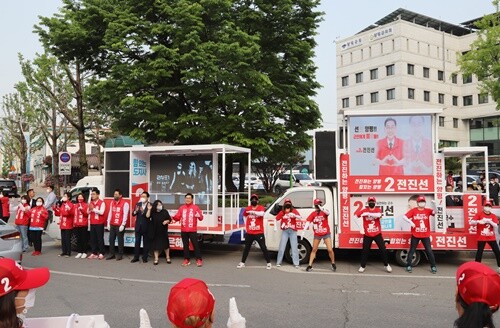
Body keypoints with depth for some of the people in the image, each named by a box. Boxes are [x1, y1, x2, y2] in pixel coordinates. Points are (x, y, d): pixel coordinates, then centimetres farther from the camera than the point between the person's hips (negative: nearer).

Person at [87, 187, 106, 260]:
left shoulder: (102, 203, -7)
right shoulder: (91, 203, 13)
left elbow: (101, 212, -17)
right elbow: (88, 212, 14)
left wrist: (93, 209, -18)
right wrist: (90, 210, -7)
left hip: (99, 223, -6)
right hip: (92, 223, 6)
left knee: (100, 238, -3)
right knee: (93, 239, 7)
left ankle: (101, 253, 2)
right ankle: (94, 253, 14)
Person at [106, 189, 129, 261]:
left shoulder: (125, 203, -10)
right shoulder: (112, 202, 11)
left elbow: (125, 215, -13)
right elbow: (110, 213, 13)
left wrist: (122, 225, -17)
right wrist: (108, 223, 8)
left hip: (120, 225, -6)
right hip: (112, 225, 6)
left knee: (120, 240, 2)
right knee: (111, 239, 8)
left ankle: (120, 255, 11)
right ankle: (111, 254, 18)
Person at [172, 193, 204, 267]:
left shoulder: (195, 207, 1)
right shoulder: (181, 208, 12)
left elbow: (201, 217, -5)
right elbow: (178, 217, 7)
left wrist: (199, 216, -28)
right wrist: (173, 217, -14)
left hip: (192, 230, -3)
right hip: (183, 230, 3)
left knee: (195, 245, -3)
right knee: (185, 245, 7)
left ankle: (199, 260, 1)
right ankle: (187, 260, 15)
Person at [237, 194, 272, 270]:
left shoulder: (261, 207, -7)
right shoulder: (247, 209, 3)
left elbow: (261, 213, -31)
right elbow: (244, 216, 22)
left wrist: (252, 211, -31)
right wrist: (246, 226, 16)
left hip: (259, 233, -3)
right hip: (249, 233, 3)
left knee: (263, 248, 0)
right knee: (246, 248, 12)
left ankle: (268, 263, 10)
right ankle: (242, 262, 21)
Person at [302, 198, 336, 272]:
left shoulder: (324, 212, -10)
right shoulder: (313, 214, -4)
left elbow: (328, 213, -35)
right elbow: (308, 222, -14)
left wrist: (322, 209, -56)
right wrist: (303, 231, -25)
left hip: (326, 234, -2)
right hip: (317, 235, 2)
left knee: (330, 250, -6)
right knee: (314, 250, 9)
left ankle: (333, 263, 19)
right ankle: (310, 265, 16)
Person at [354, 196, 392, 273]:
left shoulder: (378, 210, -4)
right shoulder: (364, 210, -3)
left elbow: (378, 215, -28)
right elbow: (355, 216, 1)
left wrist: (367, 213, -32)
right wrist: (360, 226, -2)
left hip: (377, 234, 0)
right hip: (367, 234, 0)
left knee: (383, 249, 1)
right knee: (365, 250, 5)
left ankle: (386, 265, 19)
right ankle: (362, 266, 17)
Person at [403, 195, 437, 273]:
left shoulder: (427, 210, 1)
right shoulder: (413, 210, -2)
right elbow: (404, 217, -6)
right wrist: (410, 222, -21)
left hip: (426, 235, 1)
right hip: (415, 235, -1)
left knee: (429, 250, 4)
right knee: (412, 250, 7)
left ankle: (433, 266, 14)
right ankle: (409, 266, 15)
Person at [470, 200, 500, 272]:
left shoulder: (493, 216, 5)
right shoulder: (479, 214, -3)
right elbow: (471, 223, -12)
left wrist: (489, 221, -22)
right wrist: (478, 221, -30)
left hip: (491, 238, 3)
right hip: (481, 238, -3)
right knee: (479, 252, 0)